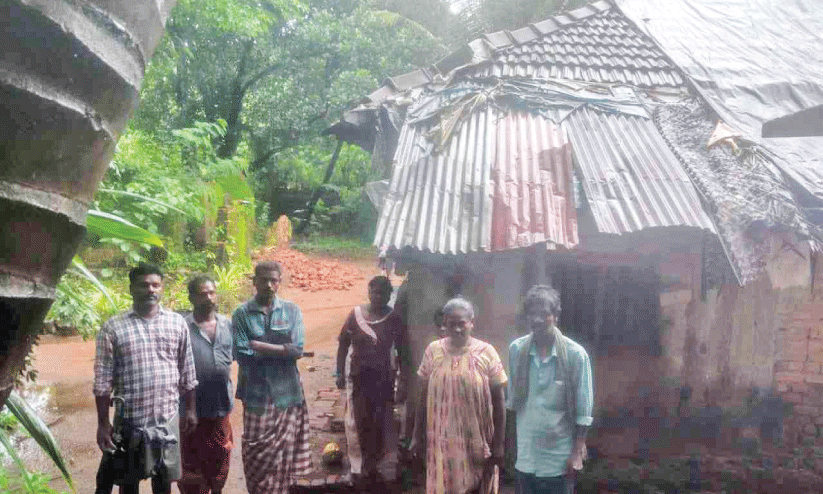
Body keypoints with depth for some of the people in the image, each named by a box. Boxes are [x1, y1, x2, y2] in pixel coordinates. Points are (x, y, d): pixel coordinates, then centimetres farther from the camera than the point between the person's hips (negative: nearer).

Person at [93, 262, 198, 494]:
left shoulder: (177, 323, 2)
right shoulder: (113, 327, -6)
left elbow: (187, 372, 8)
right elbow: (103, 381, -5)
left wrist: (190, 409, 7)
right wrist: (103, 423, -7)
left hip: (167, 417, 2)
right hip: (129, 418, -2)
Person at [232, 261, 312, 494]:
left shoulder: (292, 311, 2)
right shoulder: (242, 314, -2)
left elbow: (297, 350, -8)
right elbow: (242, 355, -11)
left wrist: (261, 347, -13)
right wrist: (282, 350, -11)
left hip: (287, 394, 1)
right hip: (256, 394, -1)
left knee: (284, 452, 9)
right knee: (257, 452, 4)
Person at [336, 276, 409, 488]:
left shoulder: (394, 319, -4)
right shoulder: (355, 314, -4)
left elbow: (402, 351, -1)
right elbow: (343, 344, 3)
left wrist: (403, 379, -4)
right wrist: (340, 373, 0)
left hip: (383, 377, 0)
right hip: (358, 376, 0)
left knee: (380, 422, 4)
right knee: (360, 421, 7)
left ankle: (371, 466, 18)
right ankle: (363, 467, 19)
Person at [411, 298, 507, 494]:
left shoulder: (486, 353, -6)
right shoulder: (433, 351, 0)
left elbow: (499, 401, -4)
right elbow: (424, 397, 6)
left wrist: (498, 444, -6)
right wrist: (418, 435, 5)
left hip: (477, 442, -1)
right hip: (443, 441, 2)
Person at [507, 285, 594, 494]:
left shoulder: (575, 354, -11)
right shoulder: (516, 350, -1)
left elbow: (583, 411, -7)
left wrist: (578, 452, -8)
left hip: (559, 457, -3)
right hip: (525, 455, 3)